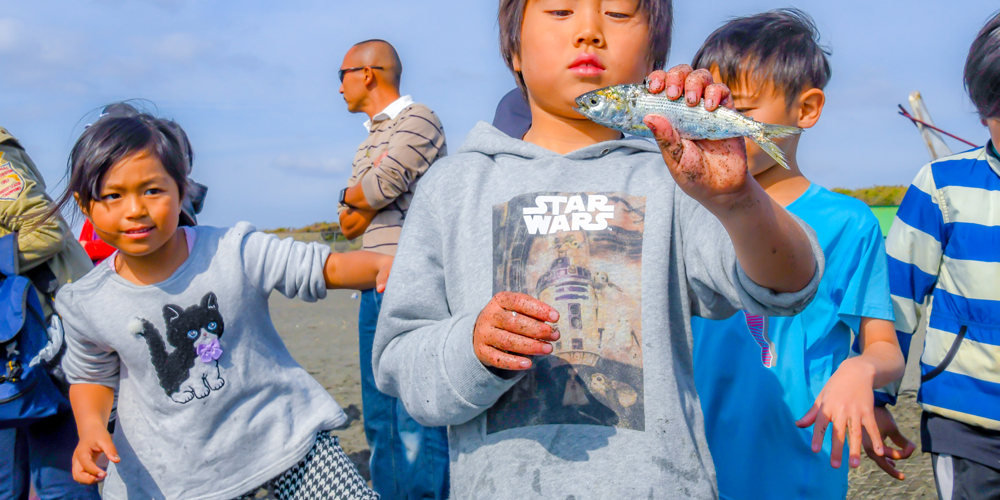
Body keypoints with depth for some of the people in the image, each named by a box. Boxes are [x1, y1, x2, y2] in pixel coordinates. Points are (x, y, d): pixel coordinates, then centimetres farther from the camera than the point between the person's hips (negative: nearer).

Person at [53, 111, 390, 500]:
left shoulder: (235, 252, -12)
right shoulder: (86, 304, -4)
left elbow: (324, 267, -8)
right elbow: (92, 375, 13)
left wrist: (383, 264, -27)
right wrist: (92, 426, -5)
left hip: (283, 435, -1)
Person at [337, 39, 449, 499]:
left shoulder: (418, 120, -3)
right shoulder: (369, 141, 22)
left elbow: (376, 189, -15)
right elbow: (348, 225, 16)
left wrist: (352, 196, 5)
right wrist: (369, 202, -4)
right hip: (375, 288, 9)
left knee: (416, 417, -9)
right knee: (378, 418, 12)